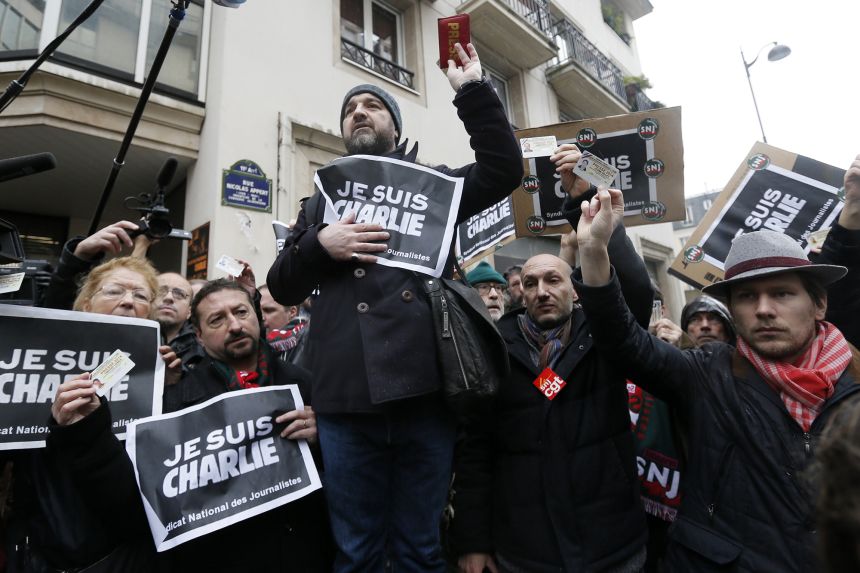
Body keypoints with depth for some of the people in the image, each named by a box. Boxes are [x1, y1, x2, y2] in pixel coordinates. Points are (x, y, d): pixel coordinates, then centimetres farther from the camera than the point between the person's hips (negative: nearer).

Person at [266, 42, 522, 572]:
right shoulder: (323, 199, 20)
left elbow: (504, 168, 3)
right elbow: (283, 288, 14)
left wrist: (472, 91, 1)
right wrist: (319, 245, -4)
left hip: (425, 391, -1)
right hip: (347, 398, 2)